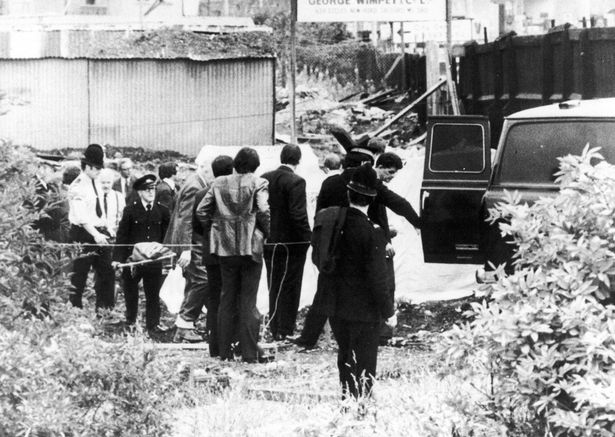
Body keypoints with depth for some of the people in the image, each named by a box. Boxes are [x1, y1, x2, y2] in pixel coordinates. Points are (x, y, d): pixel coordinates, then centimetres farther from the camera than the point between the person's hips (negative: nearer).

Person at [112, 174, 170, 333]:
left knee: (153, 293, 0)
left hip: (154, 259, 1)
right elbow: (122, 235, -2)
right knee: (130, 291, 10)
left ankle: (153, 324, 6)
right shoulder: (131, 210, -1)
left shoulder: (162, 211, 5)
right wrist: (117, 258, -8)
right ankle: (130, 321, 23)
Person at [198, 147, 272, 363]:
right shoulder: (258, 184, -6)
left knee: (227, 299, 12)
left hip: (225, 248, 3)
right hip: (251, 246, -3)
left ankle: (224, 350, 13)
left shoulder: (219, 183, 5)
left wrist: (212, 229, 14)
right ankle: (250, 352, 1)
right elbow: (263, 211, -15)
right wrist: (267, 233, 0)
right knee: (248, 300, 1)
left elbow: (203, 209, 4)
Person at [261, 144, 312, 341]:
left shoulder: (264, 179, 3)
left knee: (274, 288, 14)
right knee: (290, 288, 3)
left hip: (269, 242, 5)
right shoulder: (295, 182, -16)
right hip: (292, 242, -5)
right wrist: (307, 237, -11)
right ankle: (286, 330, 3)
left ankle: (275, 329, 17)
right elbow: (298, 214, -21)